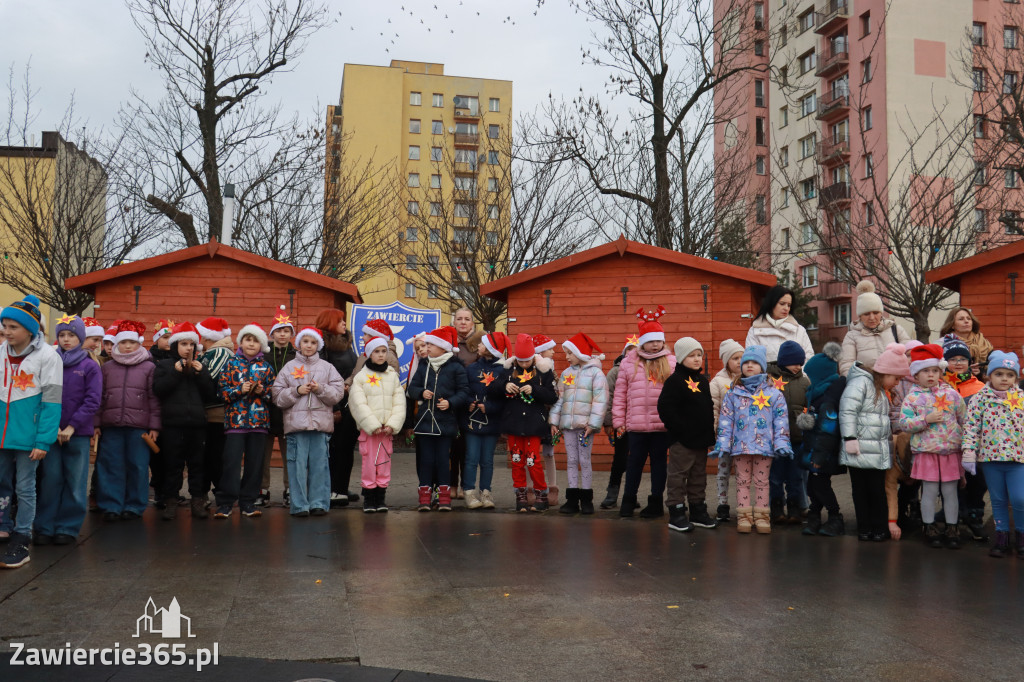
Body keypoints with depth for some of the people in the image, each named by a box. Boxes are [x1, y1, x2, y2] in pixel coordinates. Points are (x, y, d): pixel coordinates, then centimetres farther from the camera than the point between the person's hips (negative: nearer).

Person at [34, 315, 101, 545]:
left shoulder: (90, 366, 0)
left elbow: (92, 401, -4)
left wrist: (72, 426, -12)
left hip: (77, 433, -1)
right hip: (50, 430, 1)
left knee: (74, 482, 3)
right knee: (50, 479, 3)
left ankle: (67, 527, 13)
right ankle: (45, 527, 13)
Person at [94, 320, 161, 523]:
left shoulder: (149, 367, 5)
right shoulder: (107, 367, 12)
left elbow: (154, 398, 3)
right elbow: (99, 397, 12)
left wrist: (154, 426, -2)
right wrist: (96, 423, 5)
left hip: (139, 426, -2)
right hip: (111, 425, 2)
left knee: (137, 466, 2)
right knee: (111, 465, 4)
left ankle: (134, 506, 13)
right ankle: (111, 505, 13)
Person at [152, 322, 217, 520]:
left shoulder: (201, 367, 15)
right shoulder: (165, 365, 8)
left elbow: (210, 394, 6)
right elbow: (158, 390, -7)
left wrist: (202, 374, -6)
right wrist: (175, 373, -13)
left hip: (197, 423, 2)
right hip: (172, 423, -2)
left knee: (197, 464, 5)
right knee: (173, 465, 1)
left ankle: (197, 501, 11)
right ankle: (171, 502, 8)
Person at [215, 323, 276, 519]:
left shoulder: (266, 367, 11)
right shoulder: (231, 364, 6)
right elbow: (222, 390, 2)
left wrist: (262, 391, -9)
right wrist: (240, 390, -13)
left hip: (259, 420, 2)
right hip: (235, 420, -2)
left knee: (254, 462, 4)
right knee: (232, 461, -6)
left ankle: (248, 502, 14)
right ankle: (225, 502, 1)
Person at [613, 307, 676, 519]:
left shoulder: (671, 363, 3)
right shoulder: (628, 362, 5)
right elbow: (620, 394, 6)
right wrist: (618, 420, 3)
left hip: (663, 424, 0)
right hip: (636, 423, 1)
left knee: (659, 461, 9)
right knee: (635, 461, 8)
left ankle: (656, 502, 20)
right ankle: (628, 501, 21)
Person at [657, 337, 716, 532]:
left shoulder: (703, 381, 13)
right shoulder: (675, 381, -11)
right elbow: (665, 407, -17)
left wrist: (710, 430, 11)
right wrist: (679, 428, -17)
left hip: (702, 438, 8)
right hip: (682, 439, -8)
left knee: (699, 476, 15)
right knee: (679, 475, -1)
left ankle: (698, 511, 25)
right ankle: (677, 514, 4)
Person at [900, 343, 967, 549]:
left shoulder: (951, 394, 4)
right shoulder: (912, 397, -2)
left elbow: (964, 420, 10)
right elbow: (904, 423, -7)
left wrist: (965, 441, 6)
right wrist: (925, 420, -18)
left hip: (951, 452, 2)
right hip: (926, 453, -2)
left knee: (950, 491, 8)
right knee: (930, 491, 5)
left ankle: (952, 528, 19)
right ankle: (930, 528, 19)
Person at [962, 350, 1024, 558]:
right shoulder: (981, 398, 0)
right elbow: (971, 425, -2)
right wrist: (968, 452, -8)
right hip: (991, 456, 0)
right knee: (998, 500, 10)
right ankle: (1002, 536, 22)